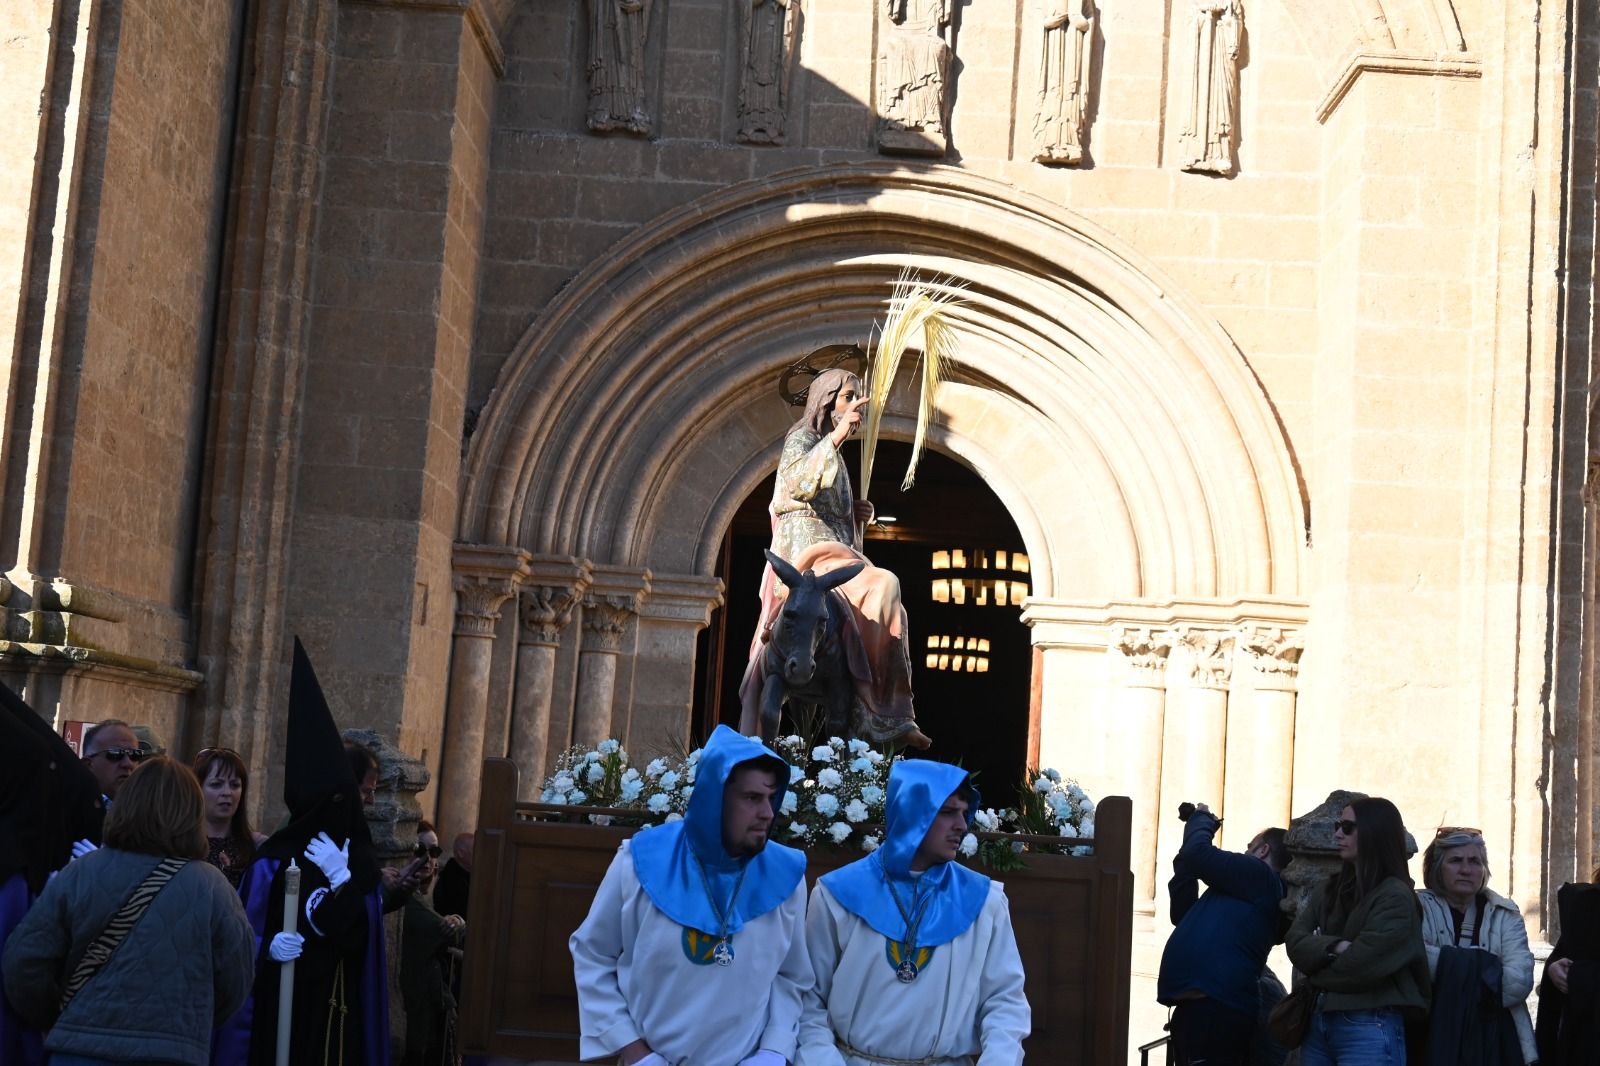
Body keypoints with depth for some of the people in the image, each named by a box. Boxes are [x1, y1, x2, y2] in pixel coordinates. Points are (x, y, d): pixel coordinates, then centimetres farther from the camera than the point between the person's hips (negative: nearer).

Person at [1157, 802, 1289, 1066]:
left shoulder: (1259, 875, -3)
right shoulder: (1247, 896, 26)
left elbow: (1198, 853, -12)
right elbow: (1183, 914, 27)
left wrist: (1201, 819, 9)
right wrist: (1184, 866, 23)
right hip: (1205, 1007, 10)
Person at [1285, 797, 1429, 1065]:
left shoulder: (1396, 896, -7)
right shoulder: (1328, 890, 15)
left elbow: (1360, 965, -15)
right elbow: (1295, 942, 3)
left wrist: (1318, 975, 1)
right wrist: (1333, 948, -15)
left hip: (1370, 1028, -7)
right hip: (1318, 1022, 7)